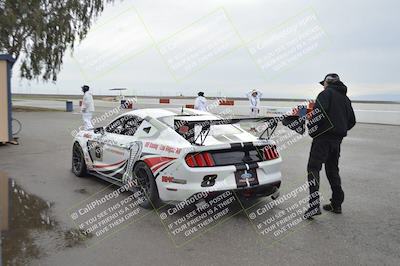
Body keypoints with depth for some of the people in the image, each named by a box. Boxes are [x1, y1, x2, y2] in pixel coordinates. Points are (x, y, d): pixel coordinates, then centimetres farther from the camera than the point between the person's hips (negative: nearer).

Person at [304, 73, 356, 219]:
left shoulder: (326, 93, -4)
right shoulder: (345, 98, 21)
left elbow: (319, 112, -20)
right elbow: (352, 121, 22)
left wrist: (311, 128, -10)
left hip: (324, 137, -8)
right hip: (337, 139, 8)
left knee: (313, 168, -10)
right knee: (332, 170, 17)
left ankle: (314, 204, -22)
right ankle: (337, 204, 22)